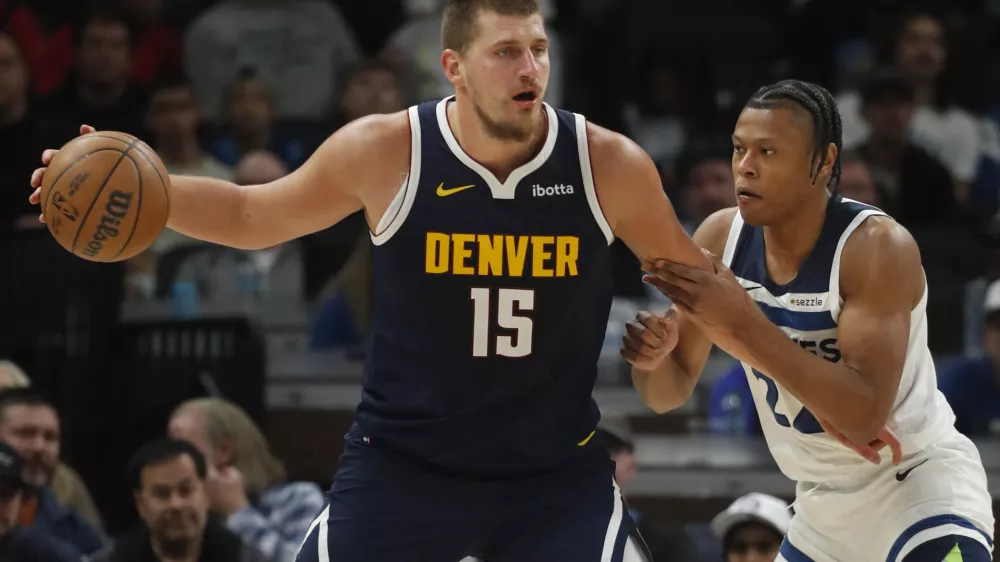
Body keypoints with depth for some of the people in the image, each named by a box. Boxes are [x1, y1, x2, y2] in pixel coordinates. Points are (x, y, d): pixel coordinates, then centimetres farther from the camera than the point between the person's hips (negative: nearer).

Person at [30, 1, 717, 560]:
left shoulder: (607, 164, -10)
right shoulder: (384, 152, -11)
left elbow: (689, 272, 8)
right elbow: (253, 216, 5)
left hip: (557, 472, 0)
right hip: (402, 461, 0)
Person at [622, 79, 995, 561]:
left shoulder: (878, 248, -24)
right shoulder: (720, 239, -7)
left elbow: (864, 415, -33)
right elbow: (669, 393, 1)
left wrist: (743, 324, -36)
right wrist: (654, 355, -23)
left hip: (916, 474, -6)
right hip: (824, 503, 6)